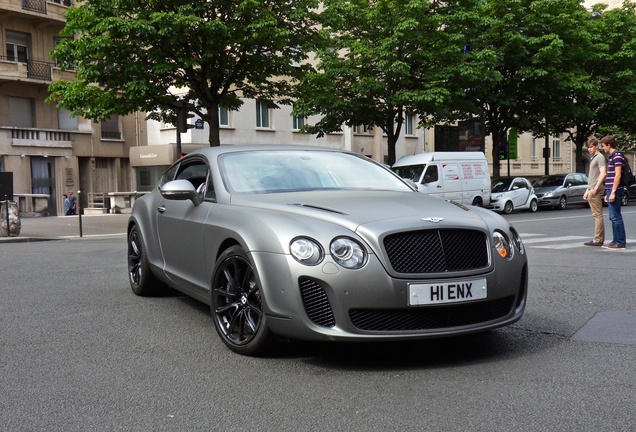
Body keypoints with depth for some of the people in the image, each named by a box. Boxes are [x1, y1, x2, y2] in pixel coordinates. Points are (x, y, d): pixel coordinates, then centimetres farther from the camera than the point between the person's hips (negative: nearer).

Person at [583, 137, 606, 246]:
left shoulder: (600, 157, -6)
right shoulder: (592, 158, 24)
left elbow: (603, 173, -18)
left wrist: (596, 188, -23)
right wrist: (587, 191, 25)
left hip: (596, 190, -10)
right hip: (591, 190, 10)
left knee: (597, 215, -10)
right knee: (597, 215, 10)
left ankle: (598, 240, -11)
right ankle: (600, 239, 13)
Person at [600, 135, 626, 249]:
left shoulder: (617, 156, -11)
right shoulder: (612, 157, 19)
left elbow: (617, 175, -18)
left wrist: (613, 192, -21)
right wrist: (607, 193, 22)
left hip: (615, 190, -10)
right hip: (611, 190, 10)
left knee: (616, 217, -8)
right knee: (613, 217, 11)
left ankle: (621, 242, -5)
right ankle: (616, 241, 16)